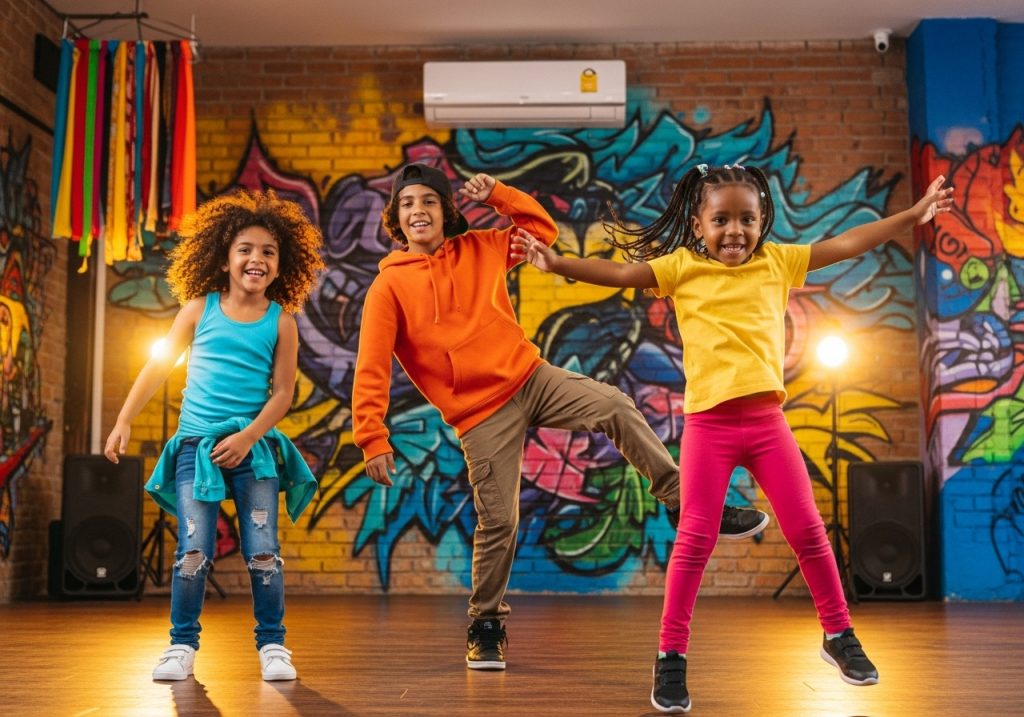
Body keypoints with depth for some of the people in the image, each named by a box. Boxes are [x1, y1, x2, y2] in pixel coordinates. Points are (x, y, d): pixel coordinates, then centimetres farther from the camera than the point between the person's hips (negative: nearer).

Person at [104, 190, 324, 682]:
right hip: (196, 445, 0)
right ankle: (182, 646, 10)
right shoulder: (199, 309, 2)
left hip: (254, 446, 0)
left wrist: (247, 438, -14)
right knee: (194, 552, -4)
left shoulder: (281, 321, 0)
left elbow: (282, 392, -2)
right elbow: (158, 366, 8)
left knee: (263, 551, -2)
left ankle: (272, 645, 10)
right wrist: (124, 421, 4)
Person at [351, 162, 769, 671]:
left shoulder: (477, 249, 8)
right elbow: (371, 372, -8)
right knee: (498, 522, -3)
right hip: (481, 415, -3)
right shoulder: (388, 287, -4)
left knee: (615, 407, -18)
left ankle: (682, 502, -7)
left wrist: (496, 194, 4)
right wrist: (373, 440, -16)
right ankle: (486, 625, 17)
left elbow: (542, 229, 18)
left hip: (530, 377, 3)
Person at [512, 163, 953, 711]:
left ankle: (838, 636, 26)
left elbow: (845, 245, 12)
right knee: (694, 539, -3)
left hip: (767, 420, 3)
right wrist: (556, 263, -17)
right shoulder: (682, 266, 2)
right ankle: (671, 656, 6)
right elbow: (619, 273, -5)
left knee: (807, 530, 7)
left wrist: (913, 214, 11)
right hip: (709, 423, -3)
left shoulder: (777, 262, 9)